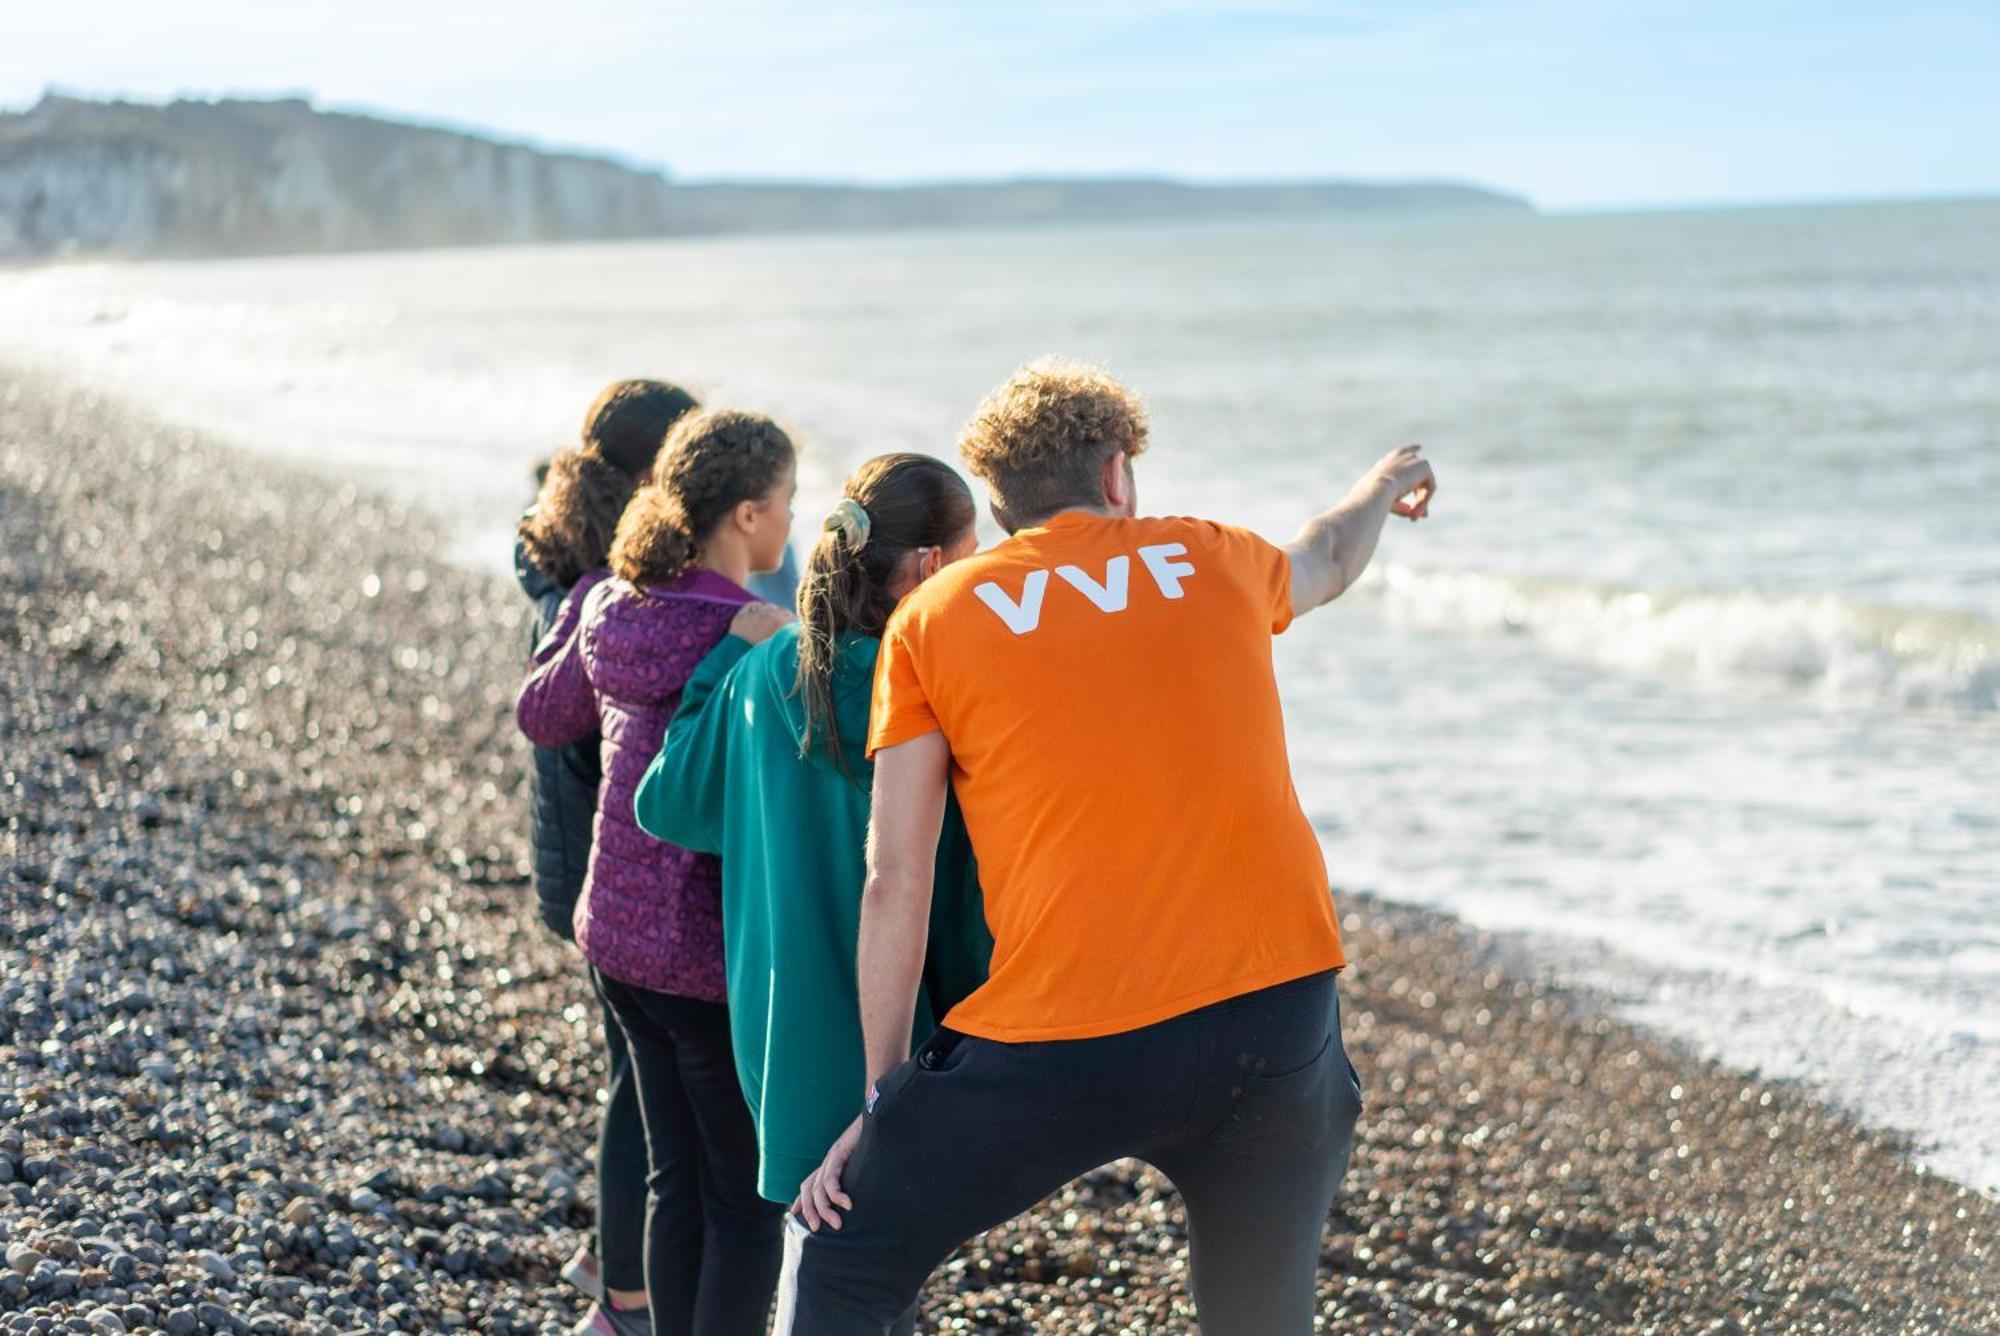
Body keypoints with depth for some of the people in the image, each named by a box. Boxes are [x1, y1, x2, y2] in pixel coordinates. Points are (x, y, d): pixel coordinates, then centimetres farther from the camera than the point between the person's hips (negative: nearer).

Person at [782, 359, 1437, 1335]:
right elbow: (1329, 557, 39)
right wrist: (1386, 484, 62)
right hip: (1277, 1012, 3)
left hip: (1058, 1047, -3)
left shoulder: (932, 617, 7)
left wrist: (881, 1094, 11)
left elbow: (896, 882, 3)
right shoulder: (1210, 560, 14)